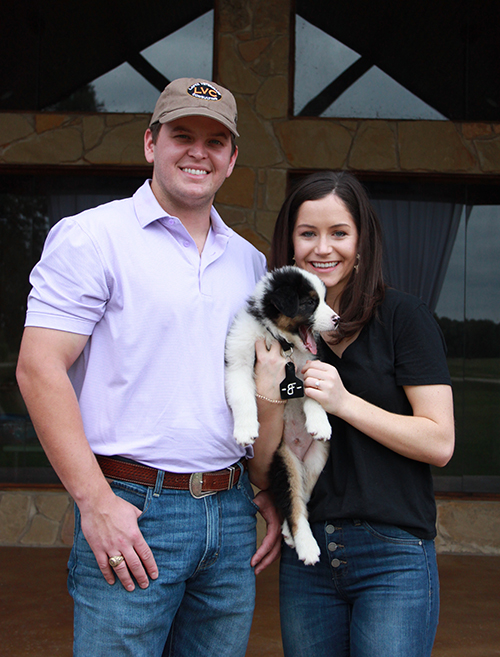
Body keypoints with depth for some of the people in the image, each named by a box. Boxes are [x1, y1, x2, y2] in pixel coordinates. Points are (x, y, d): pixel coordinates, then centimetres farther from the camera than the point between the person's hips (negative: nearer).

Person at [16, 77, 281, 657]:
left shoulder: (249, 261, 14)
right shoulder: (91, 237, -4)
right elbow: (39, 369, -12)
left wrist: (269, 489, 10)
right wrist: (96, 501, -16)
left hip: (231, 512, 6)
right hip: (131, 509, -5)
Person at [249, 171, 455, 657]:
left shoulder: (402, 317, -4)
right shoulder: (278, 333, 6)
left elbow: (440, 443, -9)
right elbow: (261, 475, 3)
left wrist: (343, 401, -16)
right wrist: (268, 393, -14)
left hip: (393, 556, -3)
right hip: (304, 558, 4)